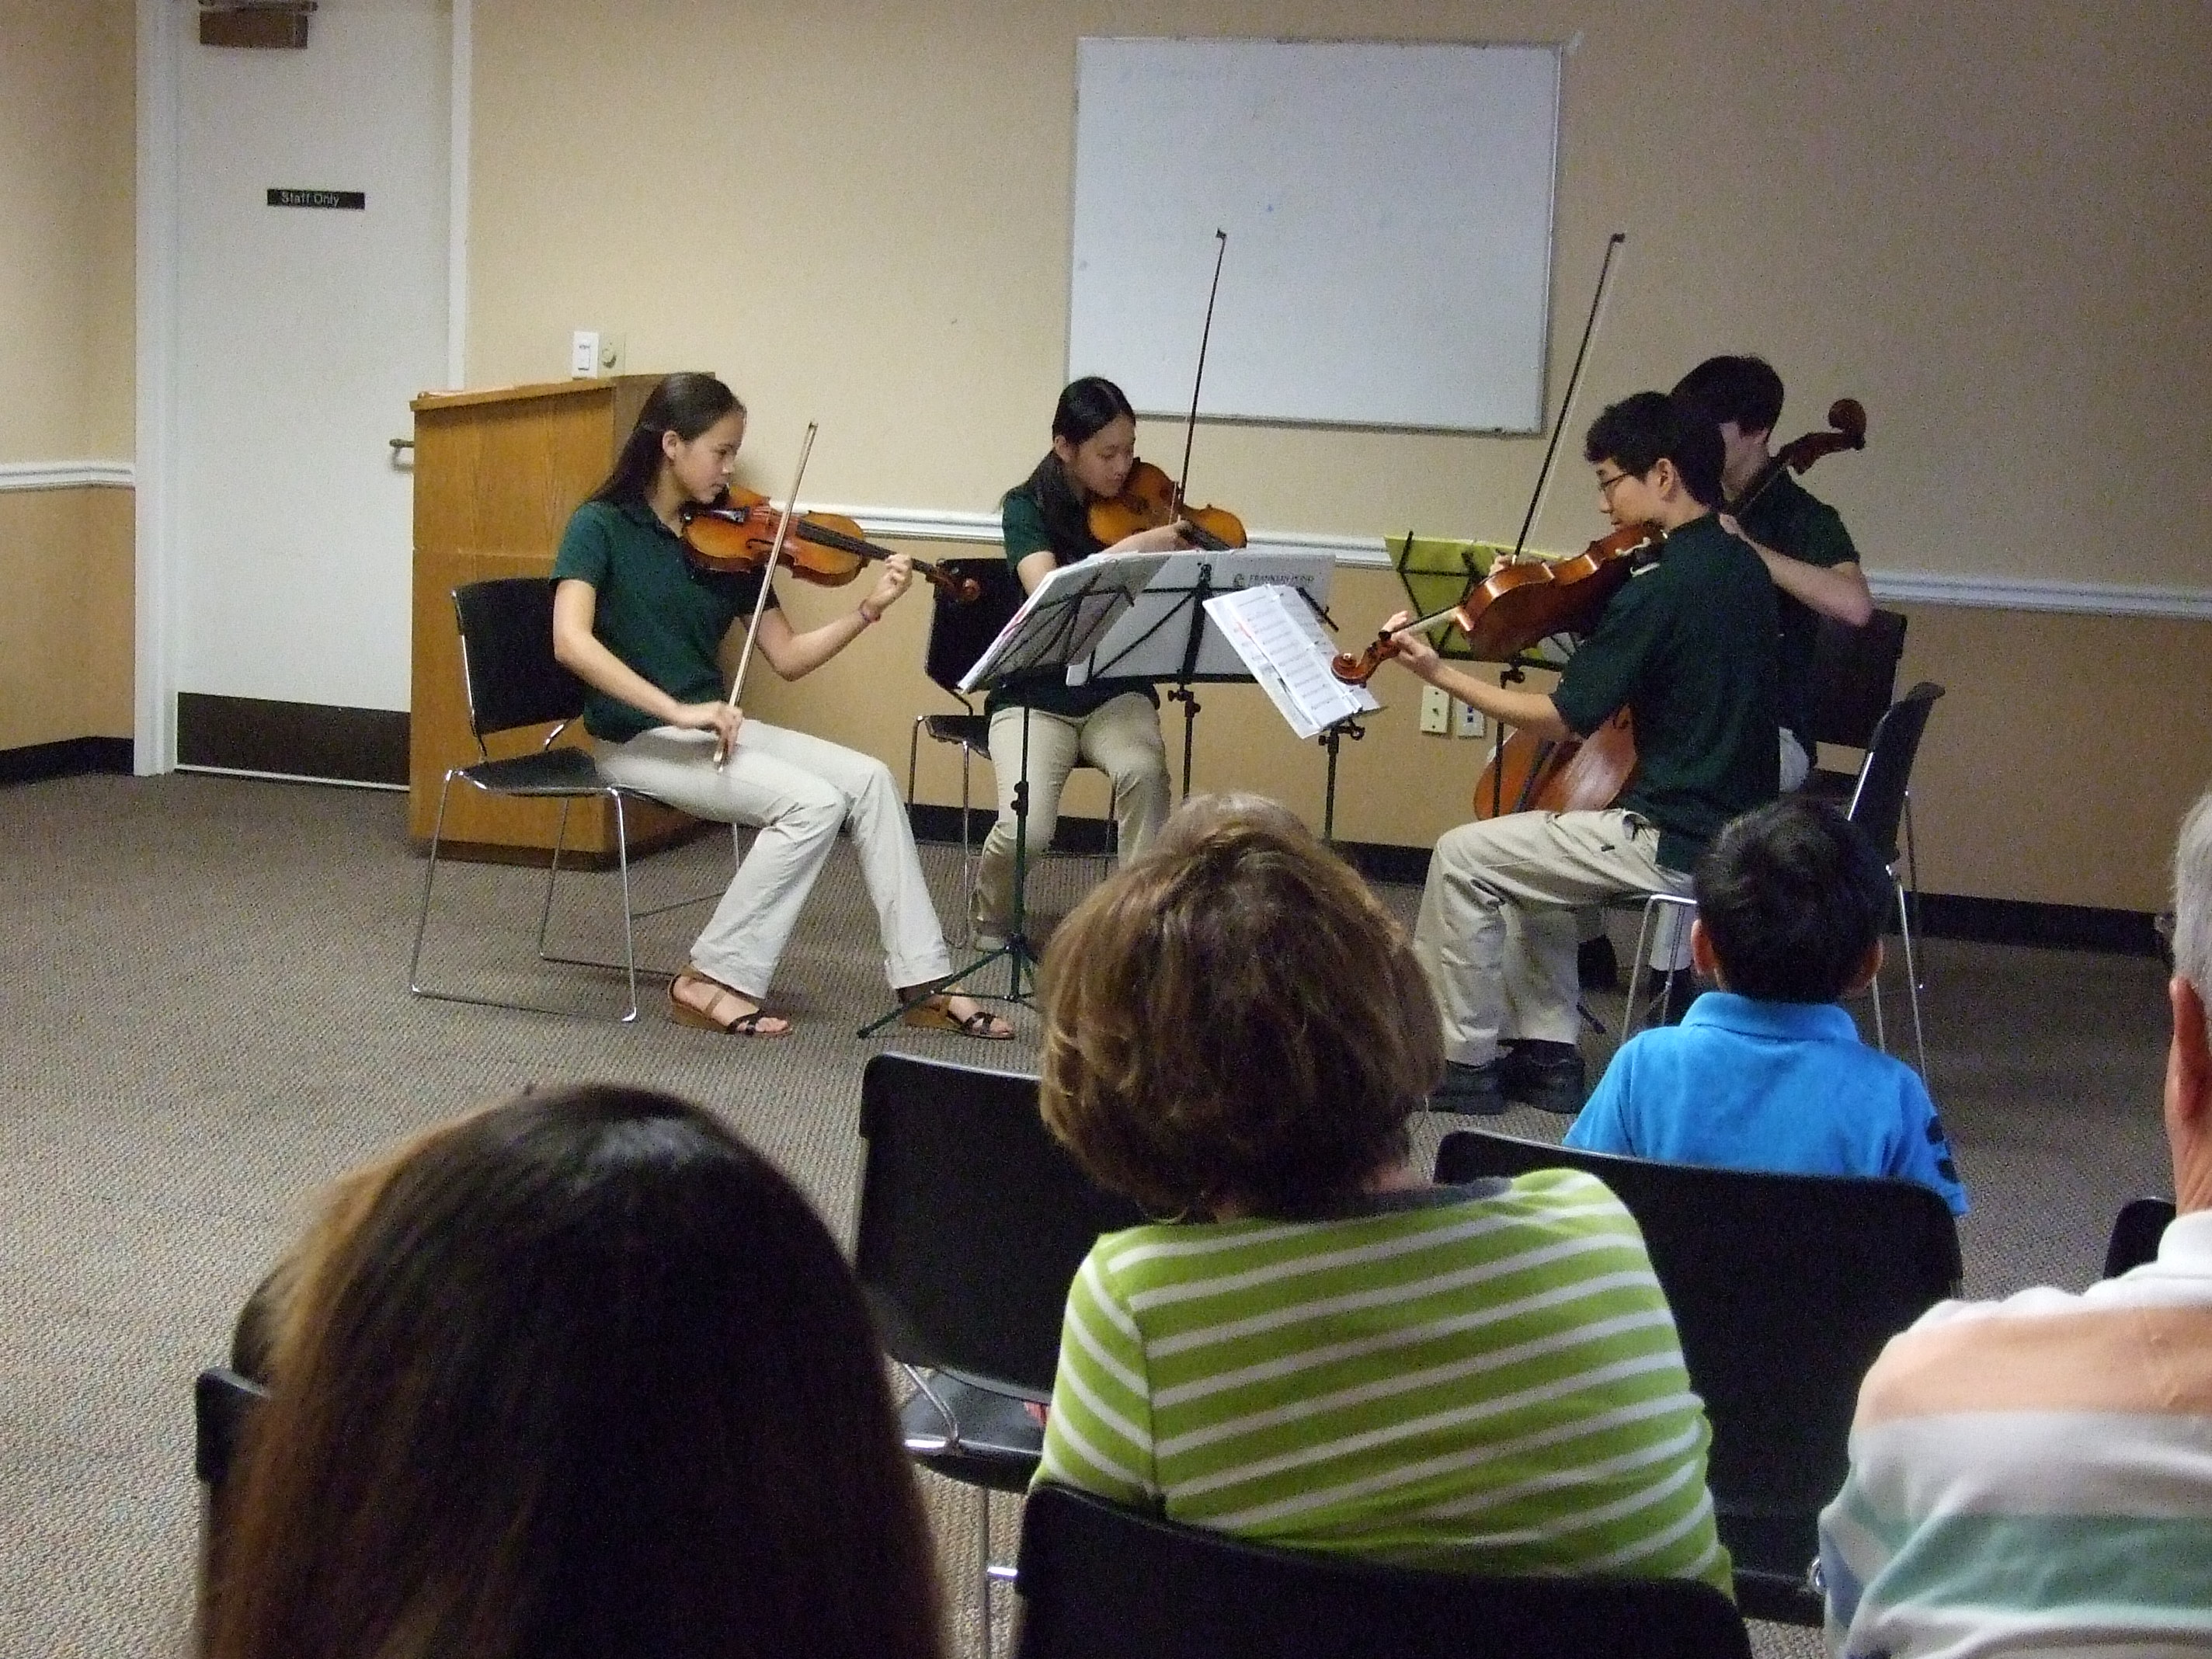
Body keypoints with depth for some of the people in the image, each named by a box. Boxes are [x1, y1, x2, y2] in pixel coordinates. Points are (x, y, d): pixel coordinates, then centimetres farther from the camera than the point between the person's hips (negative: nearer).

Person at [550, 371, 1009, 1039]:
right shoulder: (601, 526, -9)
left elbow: (787, 658, 7)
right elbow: (571, 640, -25)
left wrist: (869, 609, -7)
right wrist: (676, 710, -31)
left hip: (710, 726, 7)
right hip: (637, 736, -6)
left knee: (869, 779, -10)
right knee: (813, 803, -23)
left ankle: (921, 983, -7)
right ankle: (714, 979, -13)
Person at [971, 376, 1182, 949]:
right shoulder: (1027, 508, -7)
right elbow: (1048, 593, -26)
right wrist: (1131, 549, -33)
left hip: (1116, 692, 2)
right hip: (1035, 697, -2)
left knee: (1144, 772, -33)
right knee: (1028, 828, -25)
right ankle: (993, 916, 10)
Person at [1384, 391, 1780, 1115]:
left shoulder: (1662, 588, -19)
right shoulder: (1742, 567, 8)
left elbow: (1566, 717, -16)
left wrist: (1442, 674, -10)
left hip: (1677, 844, -10)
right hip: (1735, 828, 10)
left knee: (1464, 857, 0)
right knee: (1527, 852, 26)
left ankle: (1464, 1061, 8)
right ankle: (1546, 1054, 22)